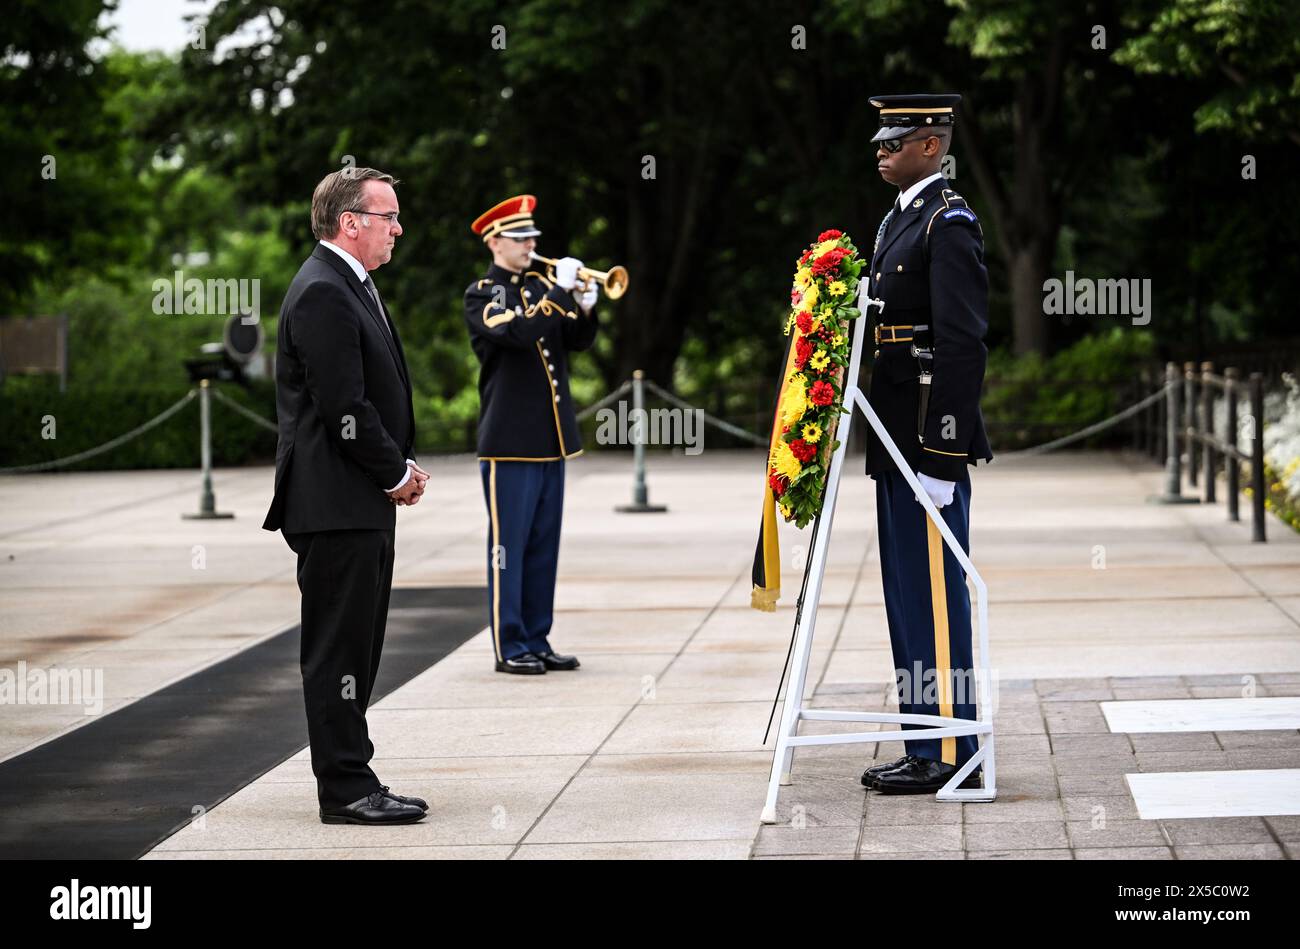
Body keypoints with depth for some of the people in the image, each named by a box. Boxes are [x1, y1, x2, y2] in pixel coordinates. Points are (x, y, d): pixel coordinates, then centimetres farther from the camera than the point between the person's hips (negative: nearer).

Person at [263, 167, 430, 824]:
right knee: (338, 648, -5)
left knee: (355, 648, 13)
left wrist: (403, 467, 8)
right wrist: (397, 473, -10)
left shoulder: (350, 287, 17)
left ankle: (352, 781, 19)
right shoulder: (321, 294, -16)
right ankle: (344, 789, -1)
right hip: (336, 504, -10)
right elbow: (344, 407, -20)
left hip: (365, 504, 10)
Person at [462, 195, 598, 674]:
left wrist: (585, 309, -8)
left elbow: (577, 341, 10)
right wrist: (561, 292, -20)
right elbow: (519, 332, -23)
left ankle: (537, 641, 15)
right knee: (509, 544, -3)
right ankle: (510, 648, 0)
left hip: (551, 437, 7)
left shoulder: (542, 287, 14)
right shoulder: (481, 294, -5)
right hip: (510, 439, -7)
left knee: (543, 545, 9)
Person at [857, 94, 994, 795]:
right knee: (907, 597, 13)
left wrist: (942, 454, -21)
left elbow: (962, 342, -18)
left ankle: (950, 755, -1)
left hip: (930, 444, -10)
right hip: (897, 444, 10)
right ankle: (924, 746, 19)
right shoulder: (898, 218, 18)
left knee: (934, 596, -6)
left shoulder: (949, 223, -13)